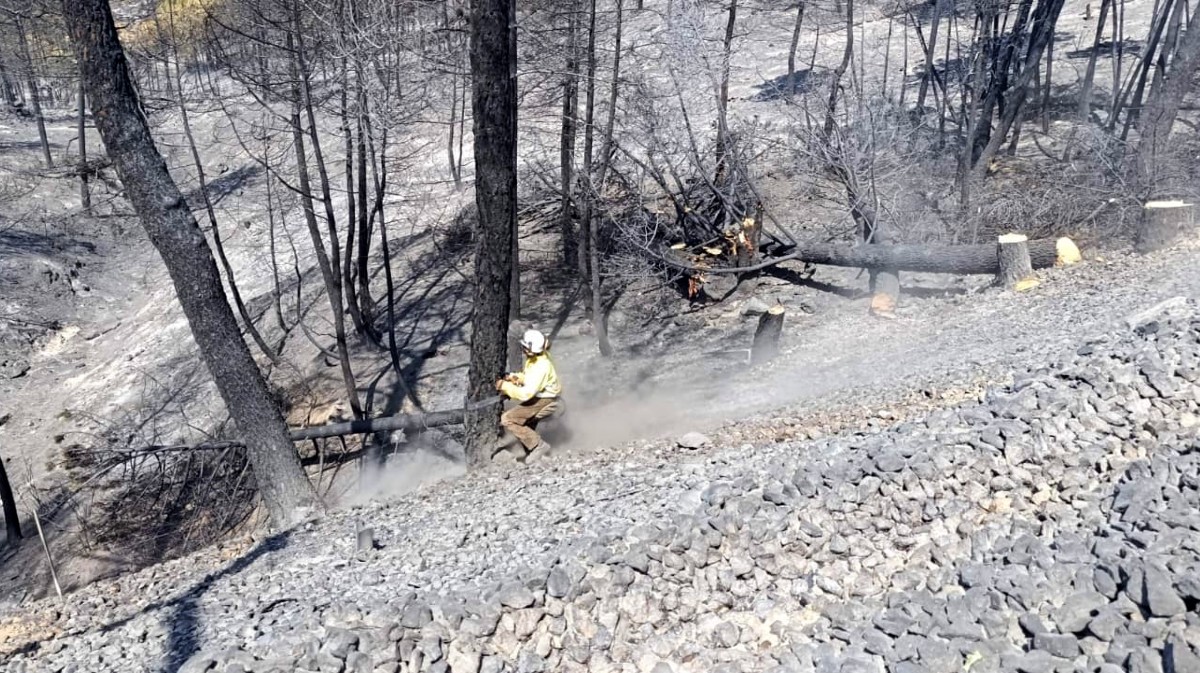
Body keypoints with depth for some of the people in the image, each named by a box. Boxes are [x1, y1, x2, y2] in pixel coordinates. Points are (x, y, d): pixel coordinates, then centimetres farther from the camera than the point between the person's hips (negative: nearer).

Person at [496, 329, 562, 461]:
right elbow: (529, 377, 15)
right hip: (537, 397, 10)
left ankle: (539, 445, -8)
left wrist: (505, 386, -23)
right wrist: (515, 378, -3)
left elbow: (526, 393, -31)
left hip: (544, 402, -10)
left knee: (507, 419, -14)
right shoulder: (535, 357, -2)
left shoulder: (541, 366, -30)